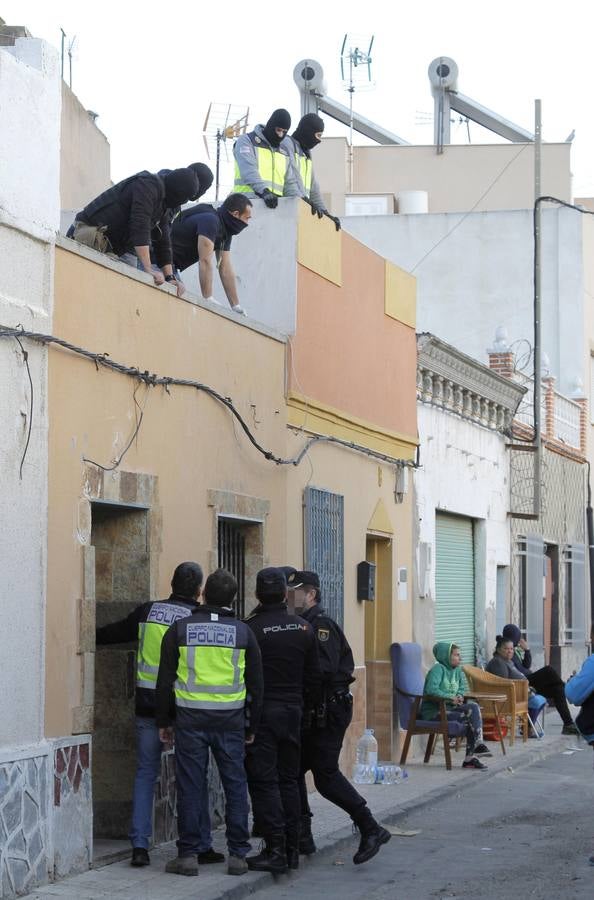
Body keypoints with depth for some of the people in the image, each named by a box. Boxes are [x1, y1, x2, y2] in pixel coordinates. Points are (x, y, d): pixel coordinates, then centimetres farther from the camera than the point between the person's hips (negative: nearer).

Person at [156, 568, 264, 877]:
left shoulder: (180, 630, 1)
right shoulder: (243, 632, 4)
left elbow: (165, 680, 3)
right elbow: (256, 684, 8)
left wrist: (164, 721, 11)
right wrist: (253, 726, 16)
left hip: (190, 720, -1)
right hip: (230, 721, 1)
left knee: (190, 787, 4)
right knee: (235, 787, 8)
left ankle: (188, 854, 4)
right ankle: (238, 854, 8)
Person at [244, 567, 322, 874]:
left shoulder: (250, 629, -12)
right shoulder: (303, 628, 4)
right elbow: (313, 677, 8)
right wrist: (309, 704, 20)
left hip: (261, 712, -5)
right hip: (293, 711, 5)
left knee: (263, 782, -2)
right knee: (288, 779, 13)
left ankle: (275, 850, -6)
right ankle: (291, 848, 15)